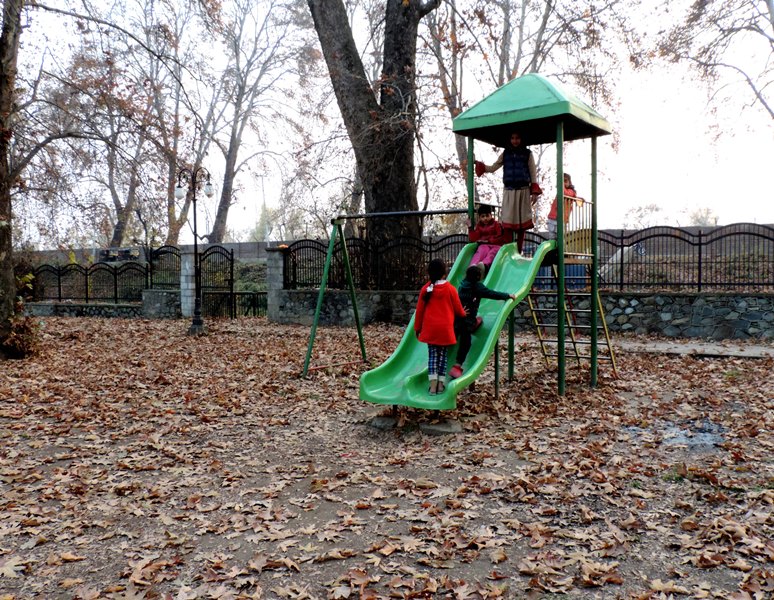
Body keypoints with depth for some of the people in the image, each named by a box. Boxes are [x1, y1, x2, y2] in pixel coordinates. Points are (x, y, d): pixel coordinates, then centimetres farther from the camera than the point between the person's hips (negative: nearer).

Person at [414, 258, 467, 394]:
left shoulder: (426, 288, -2)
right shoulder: (450, 289, -6)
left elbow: (419, 310, 2)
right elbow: (458, 308, 4)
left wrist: (417, 327, 13)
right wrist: (463, 314, 27)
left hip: (430, 328, 1)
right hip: (445, 328, -1)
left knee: (432, 355, 7)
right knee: (443, 355, 9)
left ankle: (433, 385, -1)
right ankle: (440, 385, 10)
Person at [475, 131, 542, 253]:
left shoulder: (527, 153, 6)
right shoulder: (505, 153, 10)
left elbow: (533, 173, 4)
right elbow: (493, 168, 12)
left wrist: (534, 192, -4)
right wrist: (477, 163, -1)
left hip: (523, 191, -1)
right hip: (509, 191, 1)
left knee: (522, 222, 1)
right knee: (508, 222, -4)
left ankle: (519, 251, 7)